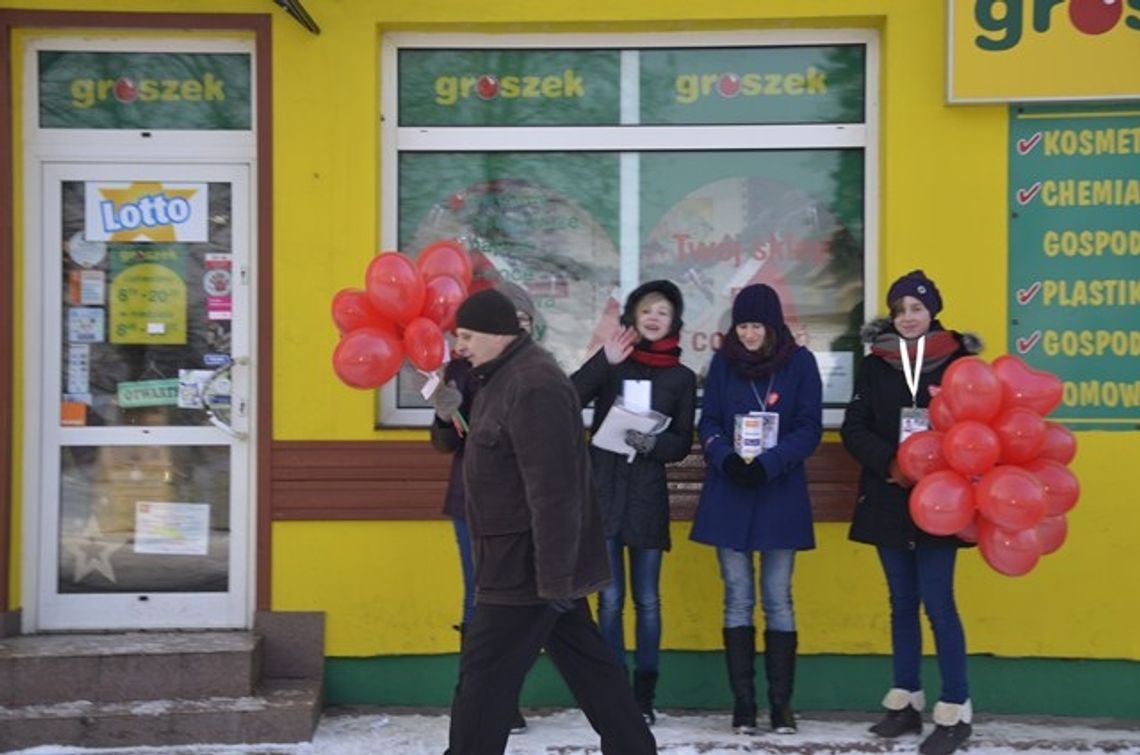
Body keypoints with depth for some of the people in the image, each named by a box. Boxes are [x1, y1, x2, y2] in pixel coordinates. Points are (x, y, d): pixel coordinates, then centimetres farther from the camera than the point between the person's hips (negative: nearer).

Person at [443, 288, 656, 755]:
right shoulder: (504, 376, 13)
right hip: (531, 563, 10)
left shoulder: (532, 386, -21)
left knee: (485, 673, -4)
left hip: (524, 567, -10)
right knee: (587, 663, 15)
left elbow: (553, 492, -25)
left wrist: (553, 577, -26)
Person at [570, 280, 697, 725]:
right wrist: (604, 361, -17)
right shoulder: (612, 362, 5)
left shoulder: (681, 377, 6)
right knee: (610, 598, 1)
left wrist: (651, 443, -16)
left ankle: (644, 696, 11)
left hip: (647, 496, 1)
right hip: (603, 492, 0)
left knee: (647, 600, 4)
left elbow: (683, 443, 4)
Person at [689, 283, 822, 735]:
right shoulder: (723, 362, 4)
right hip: (729, 495, 2)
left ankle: (781, 702, 8)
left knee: (777, 601, 2)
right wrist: (726, 458, -17)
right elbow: (708, 423, 3)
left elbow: (810, 429, -5)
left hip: (780, 497, -1)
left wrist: (768, 463, -19)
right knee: (738, 600, 3)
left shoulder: (800, 363, -2)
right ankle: (743, 701, 9)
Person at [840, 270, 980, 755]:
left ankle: (955, 711, 0)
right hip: (889, 501, 3)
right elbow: (853, 429, 0)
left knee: (937, 602, -6)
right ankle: (906, 701, 20)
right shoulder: (875, 365, 5)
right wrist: (892, 463, -16)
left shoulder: (958, 361, -2)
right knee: (903, 602, 11)